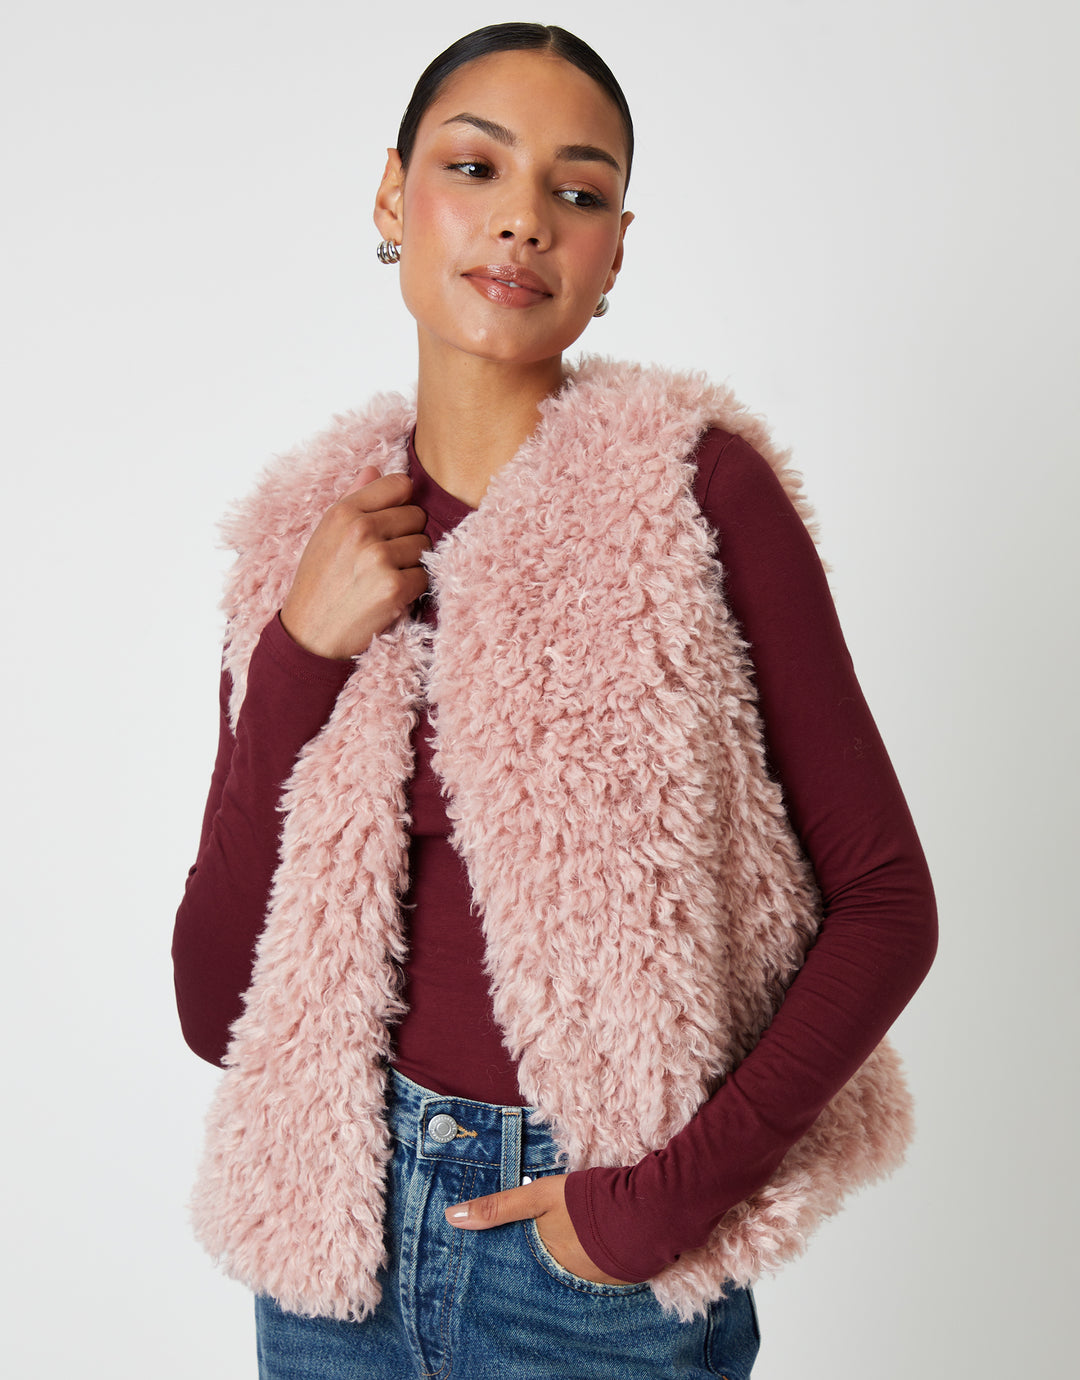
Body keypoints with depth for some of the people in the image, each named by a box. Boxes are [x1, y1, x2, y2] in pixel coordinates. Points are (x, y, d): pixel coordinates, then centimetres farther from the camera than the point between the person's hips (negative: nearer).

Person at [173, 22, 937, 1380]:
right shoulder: (306, 540, -2)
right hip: (341, 1216, 4)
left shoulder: (698, 488, -11)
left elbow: (886, 899, -10)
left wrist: (665, 1198, -16)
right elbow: (215, 1006, -5)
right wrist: (300, 657, -14)